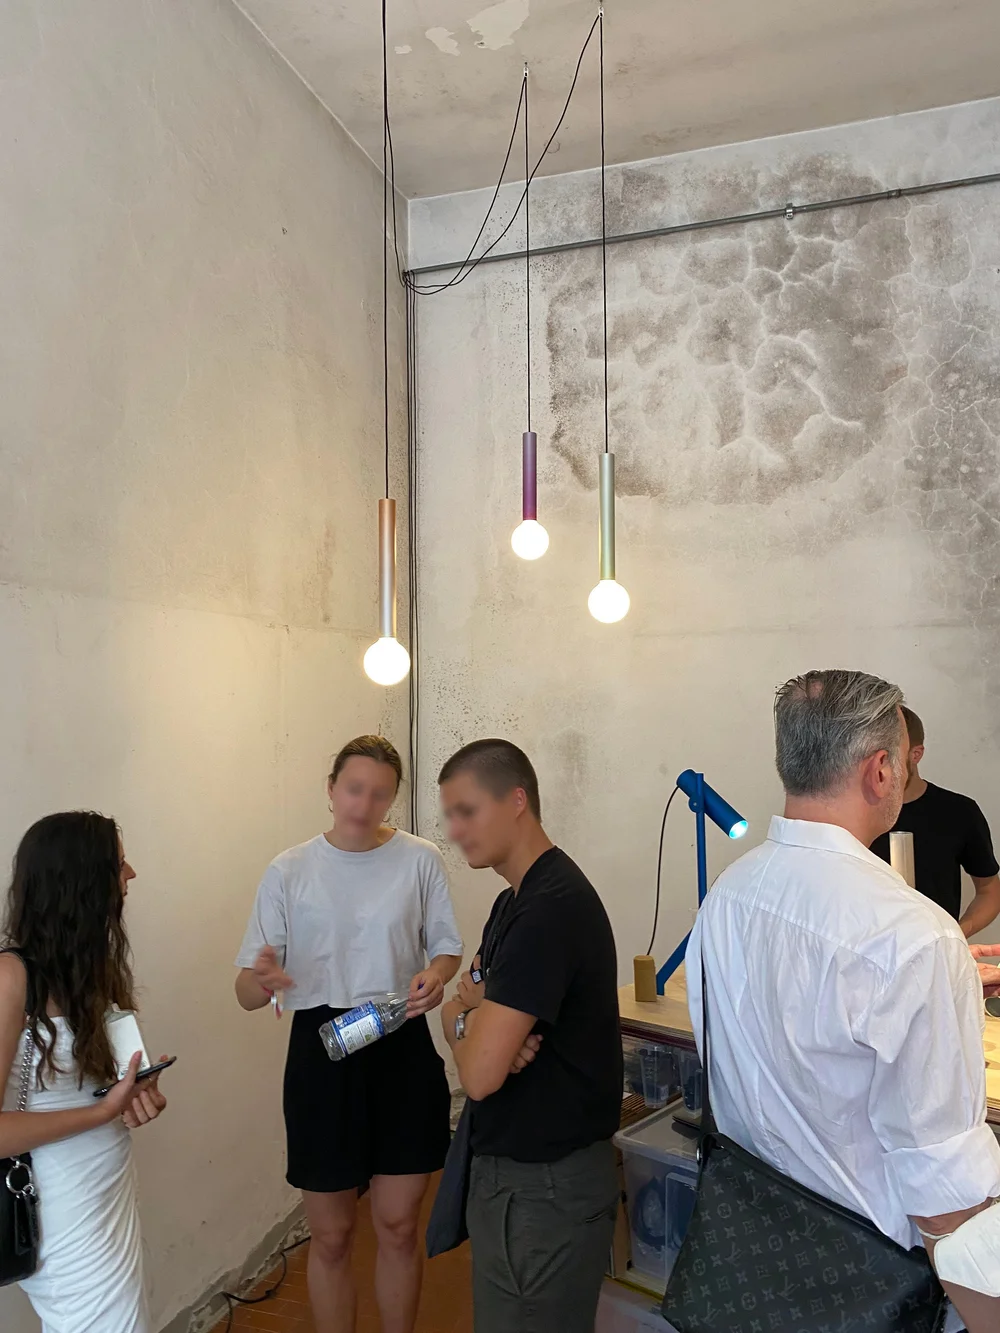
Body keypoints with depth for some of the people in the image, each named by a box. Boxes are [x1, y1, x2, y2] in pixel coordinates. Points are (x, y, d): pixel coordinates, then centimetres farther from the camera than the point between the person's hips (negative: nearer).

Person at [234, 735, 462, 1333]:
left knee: (399, 1227, 13)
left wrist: (436, 976, -18)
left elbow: (447, 946, 5)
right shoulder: (289, 871, -3)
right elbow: (247, 990, -3)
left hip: (402, 1047, 0)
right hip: (321, 1052, 0)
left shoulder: (421, 860, -3)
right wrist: (262, 980, -27)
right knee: (331, 1236, 13)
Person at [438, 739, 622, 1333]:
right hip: (516, 1162, 9)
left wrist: (464, 1015, -8)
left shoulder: (551, 909, -27)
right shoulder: (517, 898, 7)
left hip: (546, 1185, -9)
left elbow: (480, 1074, -29)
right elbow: (467, 1001, 9)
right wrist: (476, 1018, -13)